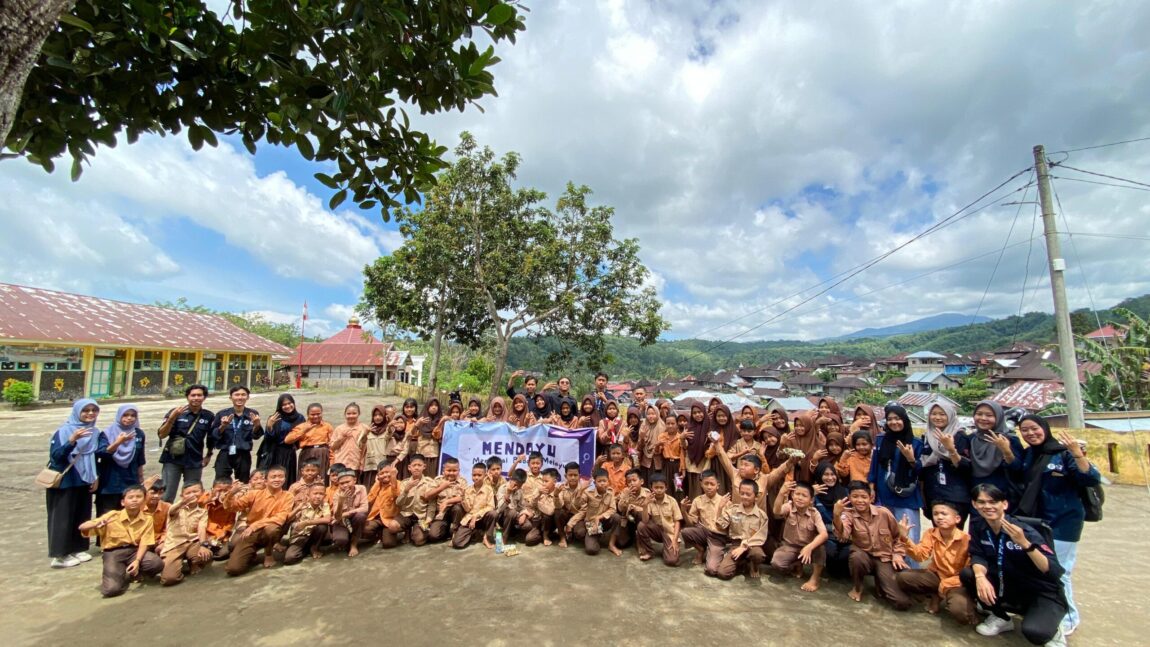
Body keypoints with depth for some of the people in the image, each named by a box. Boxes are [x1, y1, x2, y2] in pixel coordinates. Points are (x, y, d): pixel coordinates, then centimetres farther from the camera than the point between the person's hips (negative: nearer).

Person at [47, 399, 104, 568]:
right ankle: (59, 555, 10)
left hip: (84, 481, 6)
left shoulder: (95, 433, 3)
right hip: (64, 482, -5)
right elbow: (55, 455, -24)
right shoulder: (64, 431, -14)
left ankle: (77, 549, 23)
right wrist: (71, 441, -38)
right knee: (63, 517, 0)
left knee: (82, 516, 12)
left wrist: (96, 477, 2)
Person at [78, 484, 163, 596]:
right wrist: (96, 524, -31)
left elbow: (144, 543, -8)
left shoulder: (147, 519, -5)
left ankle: (127, 575, 3)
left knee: (157, 564, -28)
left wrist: (137, 561, -25)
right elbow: (81, 528, -9)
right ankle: (113, 575, 12)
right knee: (111, 589, -26)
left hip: (134, 551, 2)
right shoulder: (112, 516, -8)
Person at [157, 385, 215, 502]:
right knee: (167, 495, 2)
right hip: (173, 459, -1)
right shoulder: (175, 412, -3)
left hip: (195, 461, 1)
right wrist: (172, 418, -21)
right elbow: (161, 435, -8)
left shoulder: (209, 417, 2)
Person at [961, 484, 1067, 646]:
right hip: (1011, 587, 5)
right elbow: (978, 555, -7)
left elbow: (1055, 572, -28)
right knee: (967, 574, -17)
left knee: (1033, 631, -31)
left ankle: (1053, 631, 7)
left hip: (1043, 594, -5)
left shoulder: (1025, 531, -23)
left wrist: (1025, 544, -42)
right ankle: (1001, 618, 8)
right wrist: (980, 576, -28)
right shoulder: (977, 524, -9)